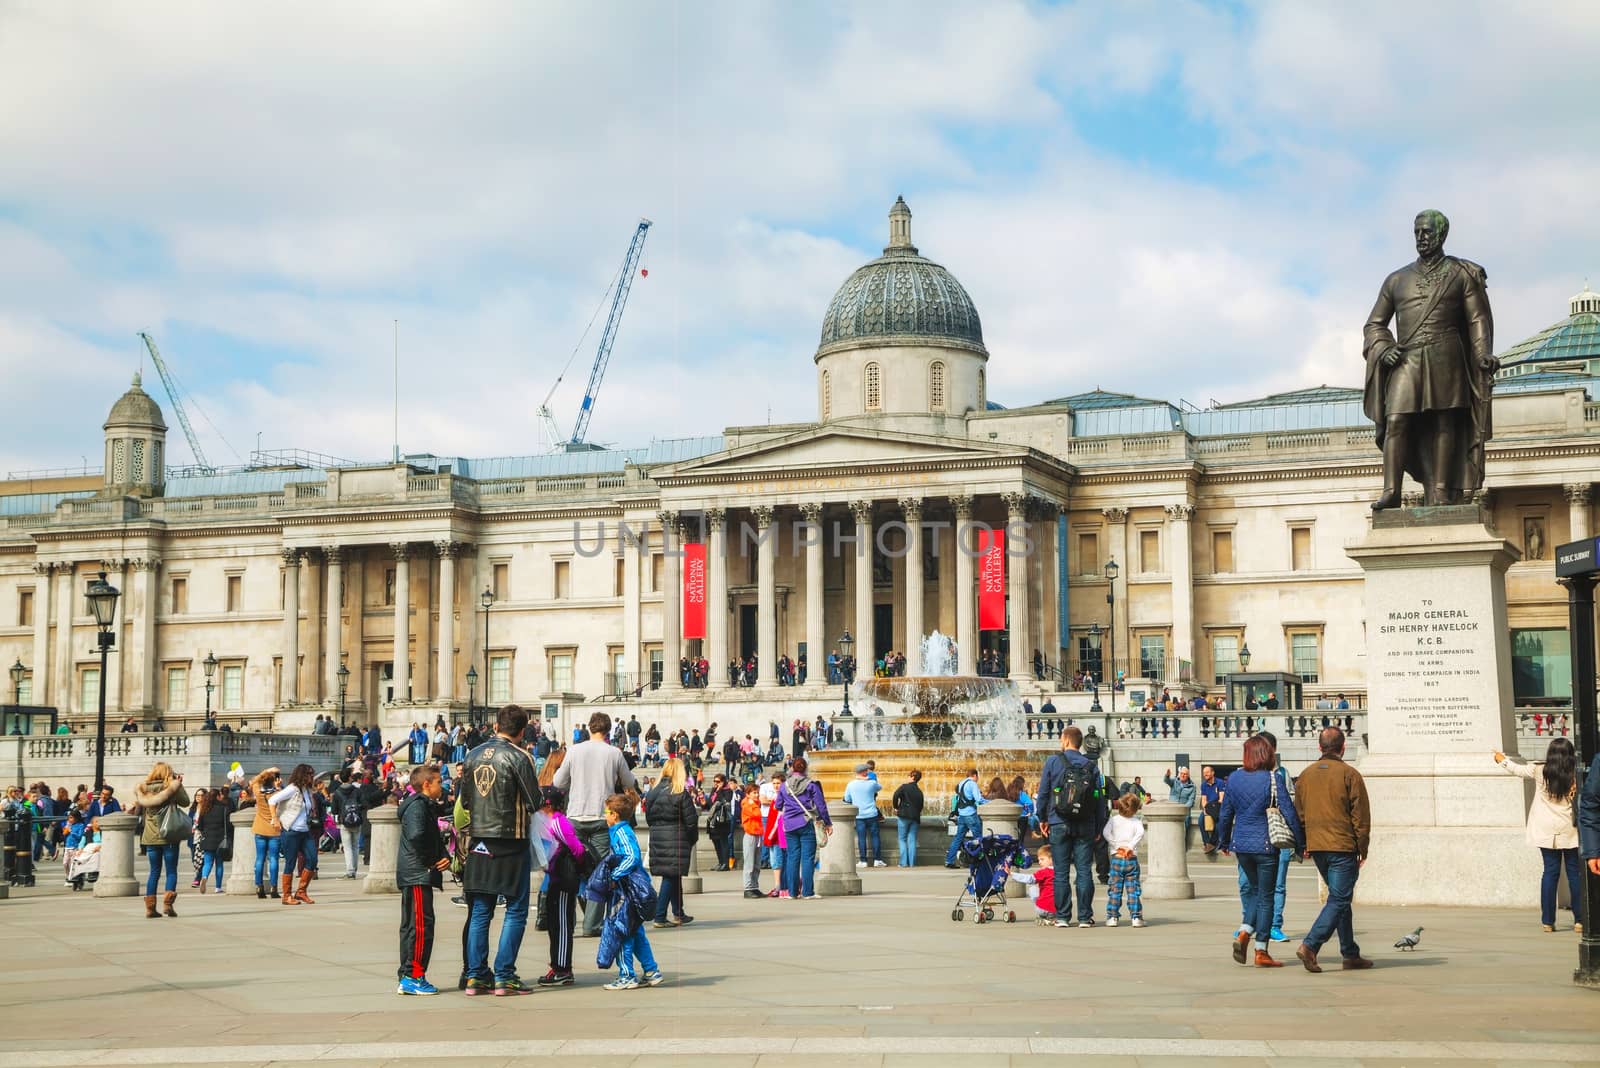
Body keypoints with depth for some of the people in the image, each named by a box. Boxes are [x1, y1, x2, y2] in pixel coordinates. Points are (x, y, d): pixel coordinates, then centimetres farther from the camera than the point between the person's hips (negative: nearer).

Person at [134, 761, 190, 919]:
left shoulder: (144, 789, 2)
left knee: (154, 871, 11)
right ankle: (167, 903, -9)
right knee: (171, 871, 4)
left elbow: (139, 809, 10)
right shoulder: (172, 787, -7)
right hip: (169, 836, -4)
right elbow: (185, 802, 2)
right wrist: (179, 784, 9)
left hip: (150, 836, 4)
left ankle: (150, 907, 7)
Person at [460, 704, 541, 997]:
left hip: (480, 841, 6)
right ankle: (504, 978, -2)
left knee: (479, 911, 10)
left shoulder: (474, 755, 7)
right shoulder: (518, 757, -11)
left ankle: (475, 976, 9)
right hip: (511, 841, -6)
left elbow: (464, 801, 13)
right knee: (516, 911, 2)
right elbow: (535, 801, -11)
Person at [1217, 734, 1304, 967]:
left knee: (1254, 890, 21)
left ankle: (1244, 933, 1)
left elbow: (1226, 813, 8)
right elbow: (1290, 813, -11)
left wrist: (1224, 841, 22)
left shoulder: (1234, 779, 1)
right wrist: (1301, 844, -3)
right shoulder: (1273, 779, -10)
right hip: (1265, 846, -4)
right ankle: (1261, 952, 5)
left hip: (1241, 845, 4)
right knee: (1266, 896, 5)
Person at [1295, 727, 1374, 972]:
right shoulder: (1350, 775, -7)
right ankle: (1310, 945, -20)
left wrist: (1305, 845, 19)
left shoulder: (1306, 775, 9)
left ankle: (1350, 954, 19)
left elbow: (1299, 814, 13)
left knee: (1340, 899, 16)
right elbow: (1361, 815, -7)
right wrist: (1362, 849, 0)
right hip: (1343, 847, -6)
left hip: (1316, 848, 6)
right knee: (1338, 901, -5)